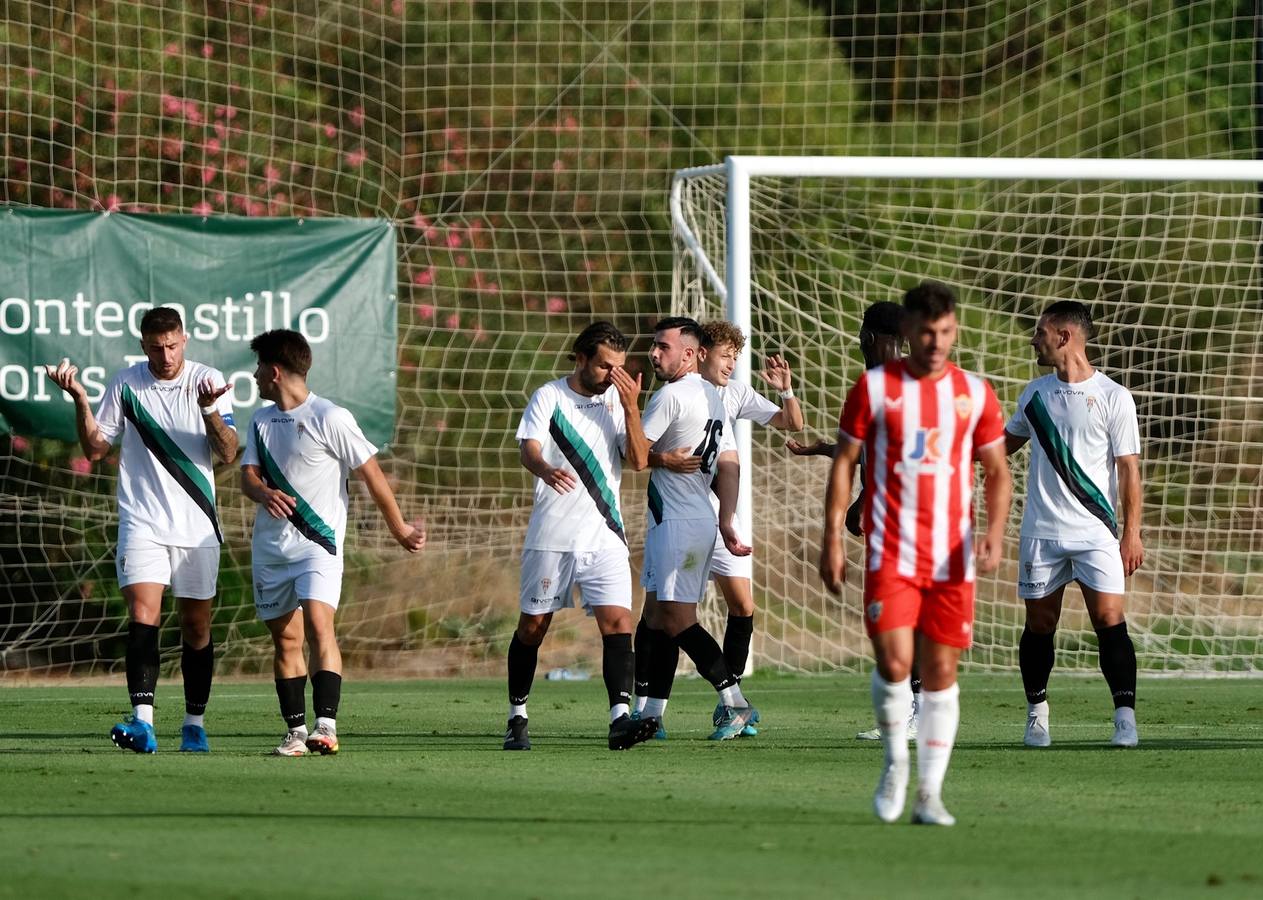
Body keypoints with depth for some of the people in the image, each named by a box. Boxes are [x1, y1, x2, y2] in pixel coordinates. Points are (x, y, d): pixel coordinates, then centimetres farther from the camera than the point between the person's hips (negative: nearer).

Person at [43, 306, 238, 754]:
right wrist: (80, 401, -9)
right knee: (143, 613, -18)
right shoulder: (125, 384, 2)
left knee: (196, 625, 7)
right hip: (142, 522, -1)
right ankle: (142, 720, -28)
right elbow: (95, 448, 7)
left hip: (197, 525, 1)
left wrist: (210, 411, -24)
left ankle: (194, 723, 20)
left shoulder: (208, 380, 0)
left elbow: (227, 453, -6)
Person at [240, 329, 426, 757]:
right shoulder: (261, 420, 11)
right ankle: (295, 731, 11)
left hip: (317, 543, -6)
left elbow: (371, 473, -4)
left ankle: (326, 727, -29)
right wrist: (264, 493, -18)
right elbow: (248, 475, 8)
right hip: (270, 544, 6)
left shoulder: (330, 419, -9)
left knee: (319, 625, -21)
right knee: (286, 638, 6)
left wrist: (399, 529, 2)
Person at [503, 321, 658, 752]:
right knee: (533, 625, 5)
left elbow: (639, 461, 0)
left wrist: (631, 409, -12)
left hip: (604, 537, 2)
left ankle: (620, 719, -22)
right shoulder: (549, 397, 0)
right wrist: (547, 470, -37)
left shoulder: (617, 402, 9)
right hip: (551, 534, -2)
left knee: (617, 621, -14)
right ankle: (517, 719, 19)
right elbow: (529, 449, -14)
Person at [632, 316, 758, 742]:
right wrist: (726, 522, 12)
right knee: (655, 617, 12)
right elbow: (729, 465, 14)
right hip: (700, 521, 10)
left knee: (677, 622, -8)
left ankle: (735, 703, -10)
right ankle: (650, 715, 14)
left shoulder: (670, 396, -14)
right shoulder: (712, 397, 15)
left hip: (678, 523, -10)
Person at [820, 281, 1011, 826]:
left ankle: (929, 793, 9)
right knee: (893, 664, -14)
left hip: (953, 557, 2)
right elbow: (843, 464, 5)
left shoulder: (974, 393, 7)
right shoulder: (874, 387, 1)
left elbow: (997, 472, 12)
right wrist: (832, 541, -2)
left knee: (941, 673, 2)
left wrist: (994, 534, -5)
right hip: (890, 553, -2)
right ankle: (895, 761, 12)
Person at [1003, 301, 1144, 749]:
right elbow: (1007, 441, 26)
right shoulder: (1036, 394, 9)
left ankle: (1125, 716, -9)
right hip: (1041, 530, 4)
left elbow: (1129, 468, -3)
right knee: (1040, 623, 4)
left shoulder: (1113, 397, -4)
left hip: (1096, 532, -4)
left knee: (1109, 618, -12)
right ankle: (1036, 714, 17)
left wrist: (1132, 533, -8)